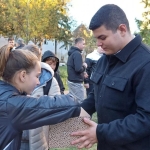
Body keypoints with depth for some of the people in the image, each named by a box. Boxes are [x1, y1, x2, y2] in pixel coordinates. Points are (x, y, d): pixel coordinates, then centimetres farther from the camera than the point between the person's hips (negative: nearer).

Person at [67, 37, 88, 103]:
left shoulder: (72, 53, 13)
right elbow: (78, 69, -26)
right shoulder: (77, 53, -17)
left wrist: (82, 72, 10)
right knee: (80, 102, -3)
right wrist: (84, 66, -6)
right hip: (76, 82, -10)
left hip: (71, 80, 10)